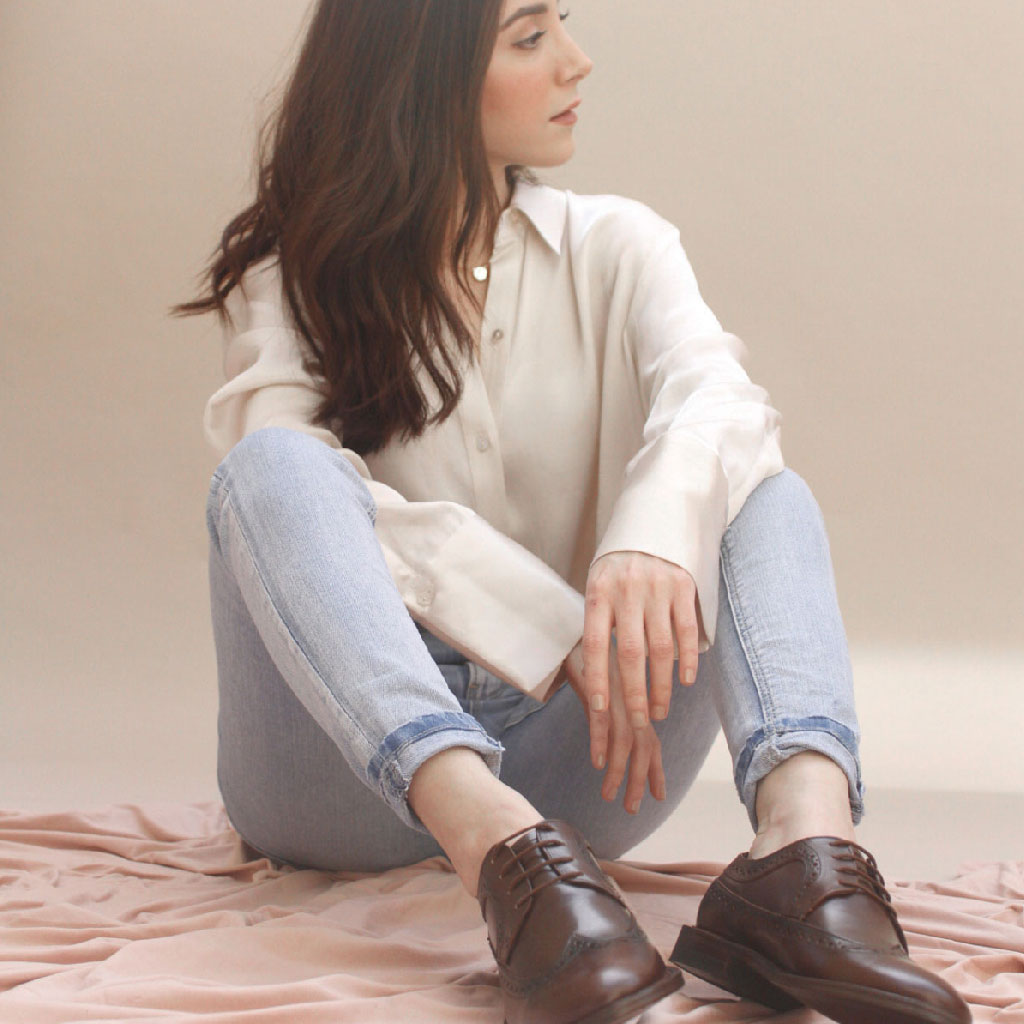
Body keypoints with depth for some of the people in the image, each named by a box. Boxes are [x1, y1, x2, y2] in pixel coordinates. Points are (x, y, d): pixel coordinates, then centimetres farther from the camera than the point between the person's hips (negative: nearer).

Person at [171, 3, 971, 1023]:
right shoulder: (289, 283, 5)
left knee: (768, 498, -15)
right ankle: (501, 850, -49)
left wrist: (655, 532, -37)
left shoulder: (614, 248, 10)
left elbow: (715, 392, -12)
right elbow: (278, 484, -16)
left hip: (559, 757, 2)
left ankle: (805, 831, -46)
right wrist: (553, 630, -29)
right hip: (351, 762, -2)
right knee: (276, 465, -25)